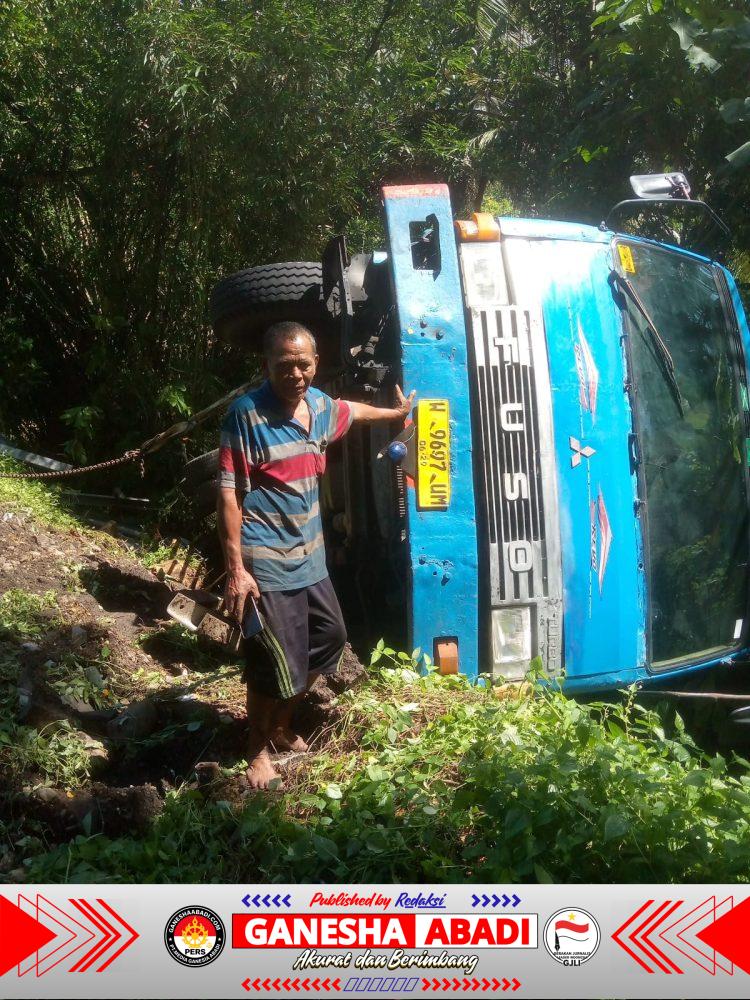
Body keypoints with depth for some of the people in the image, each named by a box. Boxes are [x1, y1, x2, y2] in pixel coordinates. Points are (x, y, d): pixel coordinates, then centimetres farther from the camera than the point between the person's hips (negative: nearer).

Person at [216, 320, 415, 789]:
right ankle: (258, 749, 21)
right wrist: (236, 569, -20)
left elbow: (348, 410, 32)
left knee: (330, 638, 20)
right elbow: (229, 495, -17)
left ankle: (282, 725, 41)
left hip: (309, 557, 8)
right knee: (275, 664, -5)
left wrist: (393, 412, 46)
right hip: (265, 565, -8)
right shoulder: (247, 414, -16)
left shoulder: (319, 404, 6)